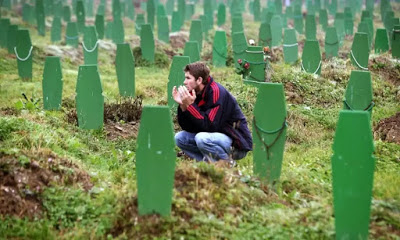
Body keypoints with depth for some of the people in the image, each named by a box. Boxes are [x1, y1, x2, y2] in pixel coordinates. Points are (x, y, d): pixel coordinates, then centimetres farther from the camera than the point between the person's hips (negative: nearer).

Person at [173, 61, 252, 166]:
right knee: (180, 137, 0)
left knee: (202, 138, -33)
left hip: (237, 143, -8)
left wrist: (190, 105, -26)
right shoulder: (194, 93, 4)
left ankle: (228, 163, -10)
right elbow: (188, 128, 2)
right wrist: (182, 105, -13)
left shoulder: (217, 92, -20)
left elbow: (210, 127, -26)